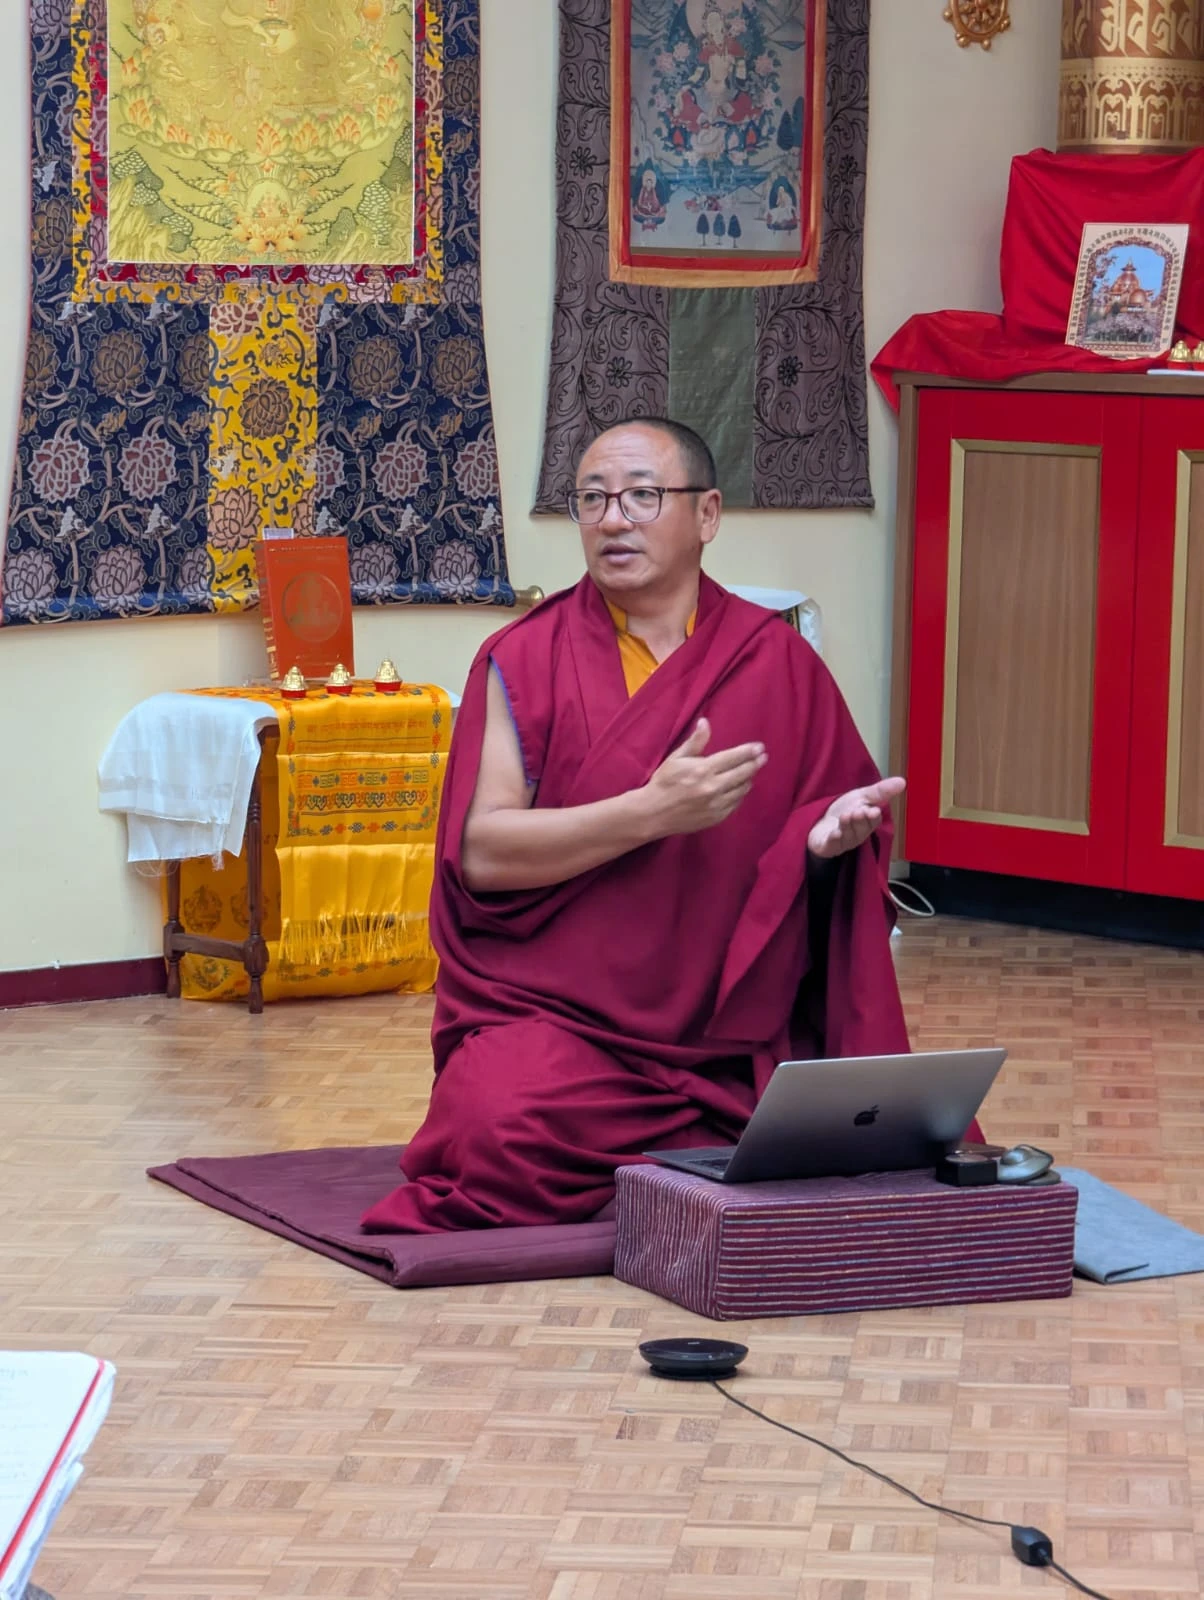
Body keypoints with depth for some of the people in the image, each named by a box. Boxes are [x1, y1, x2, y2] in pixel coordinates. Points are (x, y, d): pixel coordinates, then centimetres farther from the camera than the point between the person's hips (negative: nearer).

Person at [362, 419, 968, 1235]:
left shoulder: (777, 660, 6)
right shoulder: (524, 661, 0)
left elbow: (834, 809, 13)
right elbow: (481, 852, -9)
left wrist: (830, 833, -11)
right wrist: (651, 811, -19)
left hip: (735, 1029, 3)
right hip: (555, 1012, -3)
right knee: (501, 1132, -31)